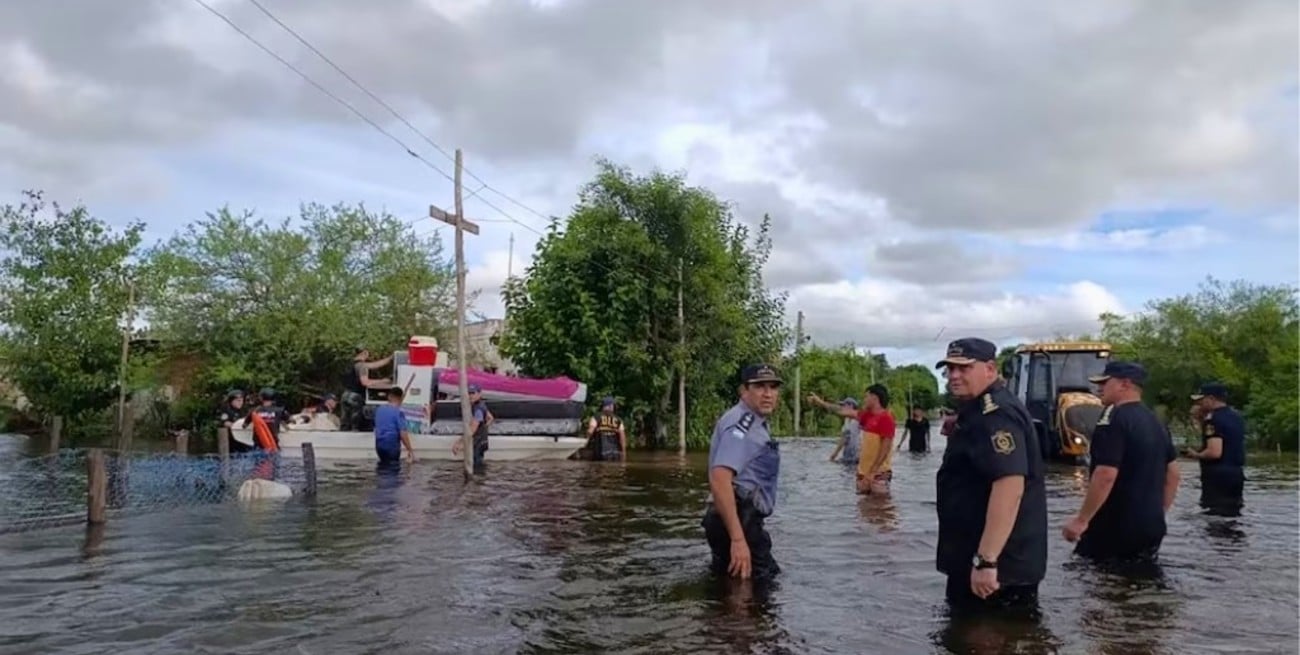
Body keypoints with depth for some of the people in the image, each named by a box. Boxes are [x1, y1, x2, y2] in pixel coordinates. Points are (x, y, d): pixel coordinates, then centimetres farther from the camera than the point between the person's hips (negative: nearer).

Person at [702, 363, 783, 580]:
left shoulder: (753, 423, 18)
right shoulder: (741, 423, -17)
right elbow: (719, 480, -29)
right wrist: (738, 539, -34)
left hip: (745, 520, 11)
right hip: (738, 521, -11)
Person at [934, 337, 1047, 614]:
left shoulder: (995, 414, -19)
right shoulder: (979, 410, 15)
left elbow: (1010, 485, -31)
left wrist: (986, 560, -33)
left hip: (998, 565, -11)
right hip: (978, 557, 11)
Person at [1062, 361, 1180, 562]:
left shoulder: (1114, 417, -17)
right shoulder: (1155, 421, 13)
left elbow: (1105, 475, -25)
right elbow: (1172, 473, 18)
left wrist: (1081, 520, -19)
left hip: (1114, 529, -9)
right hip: (1151, 528, 9)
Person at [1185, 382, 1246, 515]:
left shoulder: (1214, 419, -17)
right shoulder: (1237, 416, 12)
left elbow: (1215, 452, -28)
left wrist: (1196, 455, -8)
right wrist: (1202, 420, 14)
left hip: (1218, 476, -9)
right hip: (1237, 474, 9)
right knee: (1231, 512, 16)